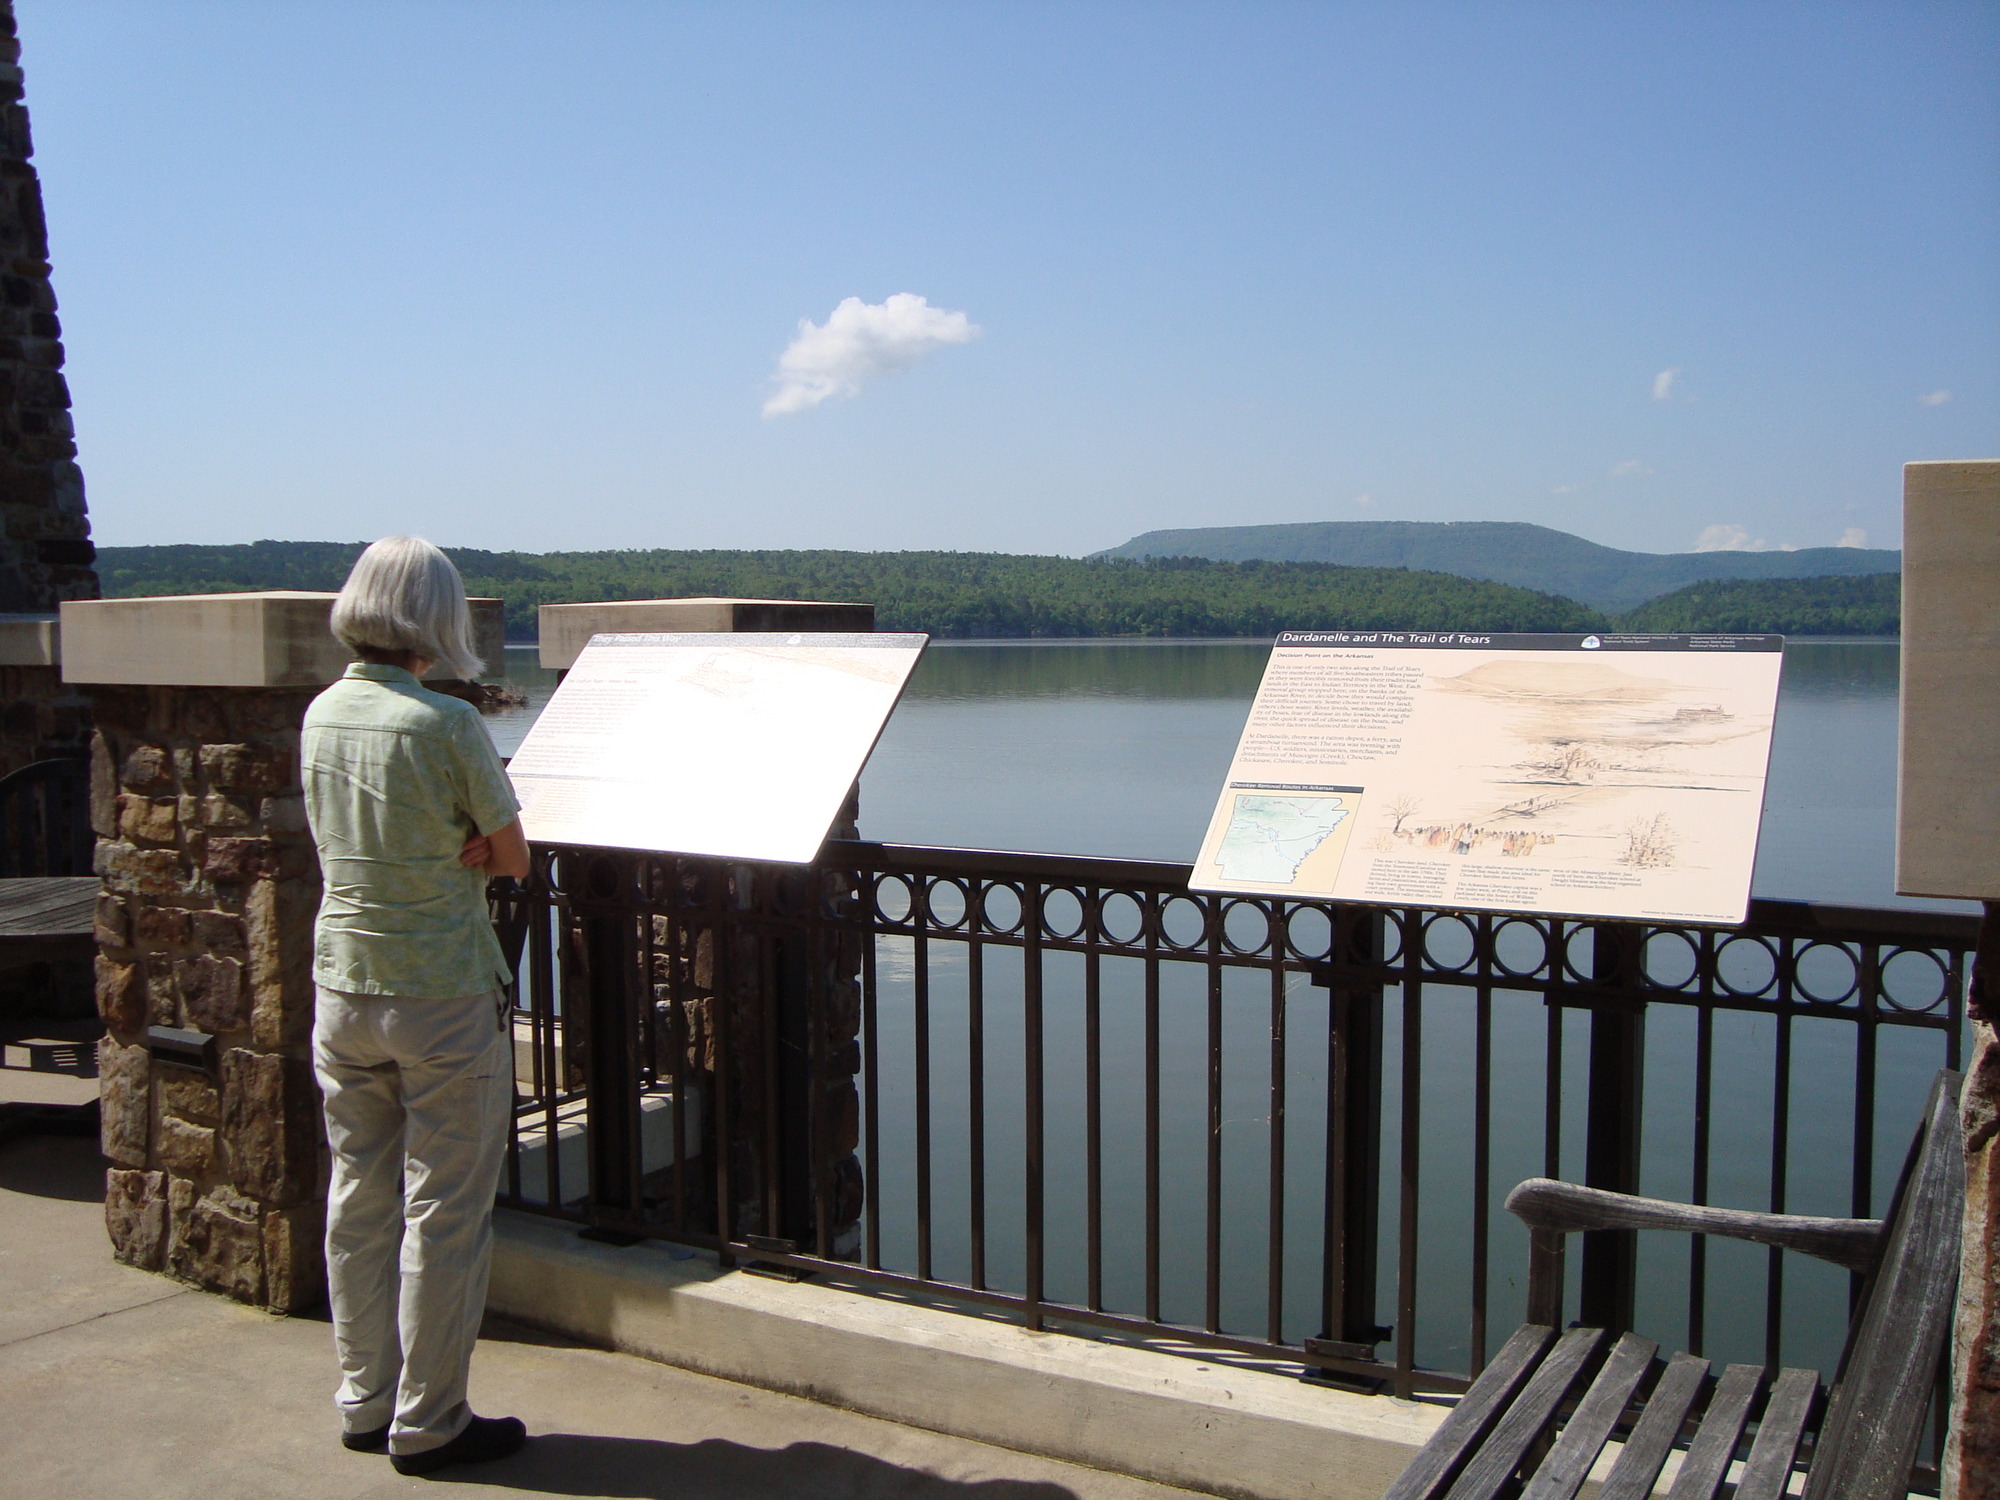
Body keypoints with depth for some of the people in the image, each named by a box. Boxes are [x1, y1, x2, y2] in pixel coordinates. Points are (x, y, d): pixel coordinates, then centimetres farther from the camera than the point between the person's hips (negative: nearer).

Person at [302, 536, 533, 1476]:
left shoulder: (321, 716, 3)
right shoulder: (446, 726, -17)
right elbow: (514, 860, -9)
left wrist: (445, 850, -3)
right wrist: (468, 848, 4)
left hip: (343, 987, 7)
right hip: (444, 995, -6)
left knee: (359, 1201, 15)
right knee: (444, 1213, 4)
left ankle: (365, 1404, 26)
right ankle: (427, 1424, 13)